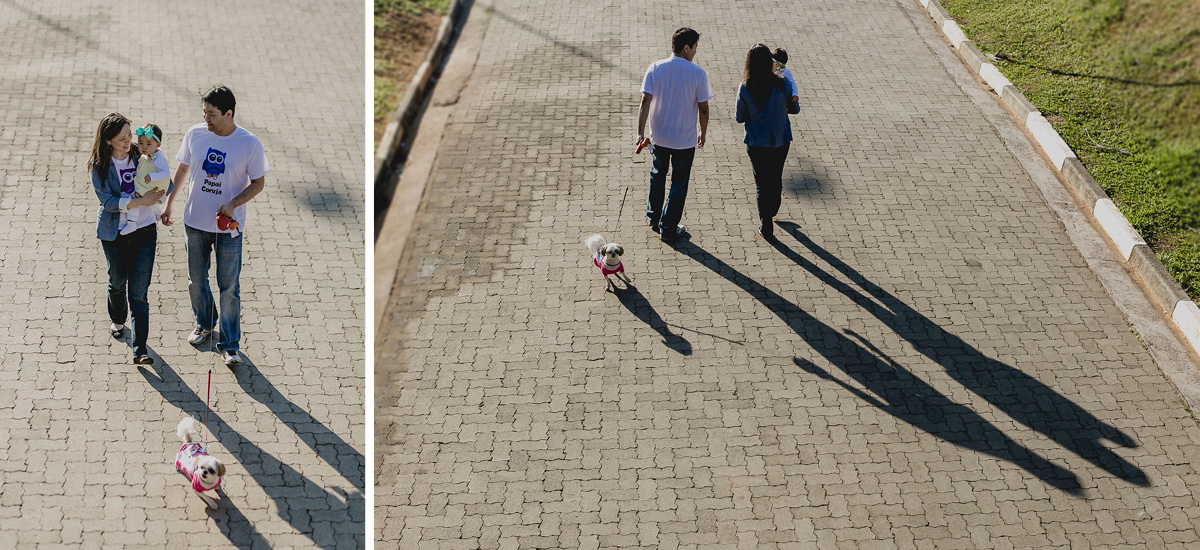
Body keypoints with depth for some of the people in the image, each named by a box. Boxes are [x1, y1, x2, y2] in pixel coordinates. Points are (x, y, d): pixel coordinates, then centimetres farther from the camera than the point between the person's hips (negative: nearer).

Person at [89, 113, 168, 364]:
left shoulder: (140, 155, -5)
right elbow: (108, 202, -18)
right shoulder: (99, 166, -10)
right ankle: (117, 320, 51)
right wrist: (141, 201, -27)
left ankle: (140, 350, -8)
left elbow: (165, 187, 1)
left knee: (139, 292, -5)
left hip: (144, 231, 0)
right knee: (117, 281, 21)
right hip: (114, 234, 0)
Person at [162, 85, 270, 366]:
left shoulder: (249, 144, -13)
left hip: (229, 226, -3)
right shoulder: (195, 134, -4)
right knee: (196, 280, 18)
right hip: (195, 222, 3)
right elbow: (183, 168, 11)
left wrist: (233, 205, -20)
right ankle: (204, 323, 43)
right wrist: (168, 204, 16)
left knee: (229, 287, 1)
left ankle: (230, 345, 13)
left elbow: (258, 183, -5)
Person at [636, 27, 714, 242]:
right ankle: (668, 228, 16)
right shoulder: (698, 73, -13)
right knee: (679, 184, 10)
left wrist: (641, 132, -8)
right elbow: (703, 108, -8)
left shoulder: (655, 68, -7)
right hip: (685, 140, -3)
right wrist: (703, 134, 7)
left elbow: (645, 101, -11)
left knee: (657, 176, 25)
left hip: (658, 137, 3)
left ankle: (654, 217, 38)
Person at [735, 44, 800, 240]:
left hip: (756, 143, -1)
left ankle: (766, 226, 11)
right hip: (780, 141, 1)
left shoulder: (745, 89, -16)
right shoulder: (781, 84, -15)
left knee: (762, 183, 11)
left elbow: (740, 118, -5)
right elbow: (794, 109, -1)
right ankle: (772, 211, 47)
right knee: (776, 178, 24)